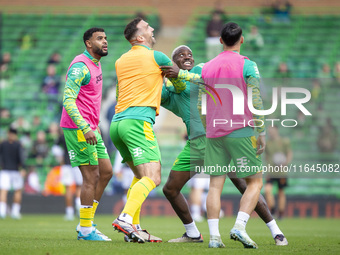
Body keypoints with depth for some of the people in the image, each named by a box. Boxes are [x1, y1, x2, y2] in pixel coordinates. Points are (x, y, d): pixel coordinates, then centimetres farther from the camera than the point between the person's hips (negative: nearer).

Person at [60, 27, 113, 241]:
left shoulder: (95, 64, 16)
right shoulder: (80, 66, -15)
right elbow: (68, 100, -22)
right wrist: (85, 128, -30)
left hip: (90, 128, 10)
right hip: (78, 128, -10)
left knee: (106, 171, 10)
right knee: (92, 177, -7)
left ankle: (87, 222, 16)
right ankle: (85, 230, 0)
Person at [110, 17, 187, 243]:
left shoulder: (120, 61, 20)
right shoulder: (156, 57, 2)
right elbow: (181, 83, 18)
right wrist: (176, 88, 41)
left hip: (117, 122, 8)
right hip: (138, 122, -8)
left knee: (141, 175, 19)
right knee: (152, 177, -16)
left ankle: (134, 228, 9)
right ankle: (126, 218, -36)